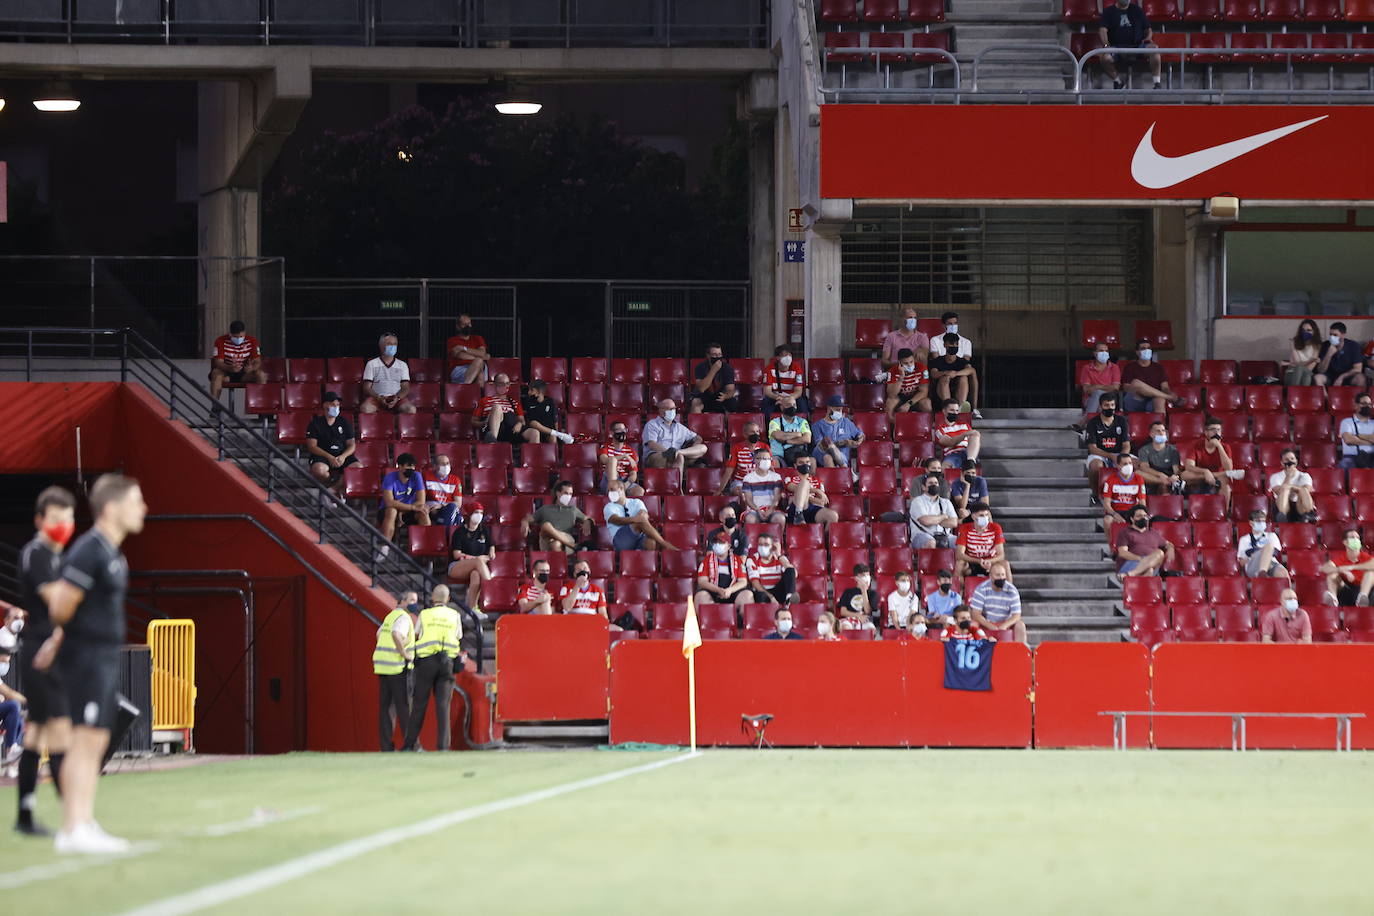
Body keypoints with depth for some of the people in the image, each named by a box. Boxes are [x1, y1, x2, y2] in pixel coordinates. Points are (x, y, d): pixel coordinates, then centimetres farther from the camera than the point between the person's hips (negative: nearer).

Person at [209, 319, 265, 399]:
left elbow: (258, 362, -11)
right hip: (226, 373, -2)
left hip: (244, 373, 2)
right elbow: (218, 362, -21)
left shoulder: (252, 341, -7)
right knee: (217, 373, -36)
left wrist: (252, 368, -36)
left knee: (261, 375, -25)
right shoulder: (221, 341, -14)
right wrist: (230, 368, -43)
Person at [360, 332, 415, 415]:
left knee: (411, 409, -31)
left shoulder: (402, 365, 18)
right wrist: (378, 398, -14)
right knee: (365, 408, -36)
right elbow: (367, 388, 6)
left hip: (397, 398, 1)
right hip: (376, 397, -1)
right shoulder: (372, 364, 13)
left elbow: (405, 388, 10)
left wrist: (397, 398, -13)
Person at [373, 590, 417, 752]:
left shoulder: (391, 615, 18)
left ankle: (385, 743, 7)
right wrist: (404, 653, -21)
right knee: (404, 707, -6)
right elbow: (396, 634, -30)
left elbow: (379, 633, 32)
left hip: (382, 665, 9)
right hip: (398, 666, -9)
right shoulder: (403, 617, -12)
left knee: (386, 706, 7)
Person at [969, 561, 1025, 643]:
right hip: (985, 623, -1)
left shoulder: (1012, 591, -7)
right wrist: (990, 626, -29)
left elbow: (1016, 615, -9)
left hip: (1005, 624, 1)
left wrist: (1004, 625, -28)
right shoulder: (981, 589, -11)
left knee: (1020, 625, -24)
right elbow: (976, 614, -14)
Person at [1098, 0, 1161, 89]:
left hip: (1138, 45, 1)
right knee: (1105, 57, -32)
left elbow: (1148, 29, 19)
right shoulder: (1109, 11, 10)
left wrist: (1148, 37, -6)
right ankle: (1117, 81, -4)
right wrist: (1106, 45, -23)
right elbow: (1102, 29, -4)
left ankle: (1157, 83, -25)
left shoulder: (1136, 10, 17)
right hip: (1117, 47, -1)